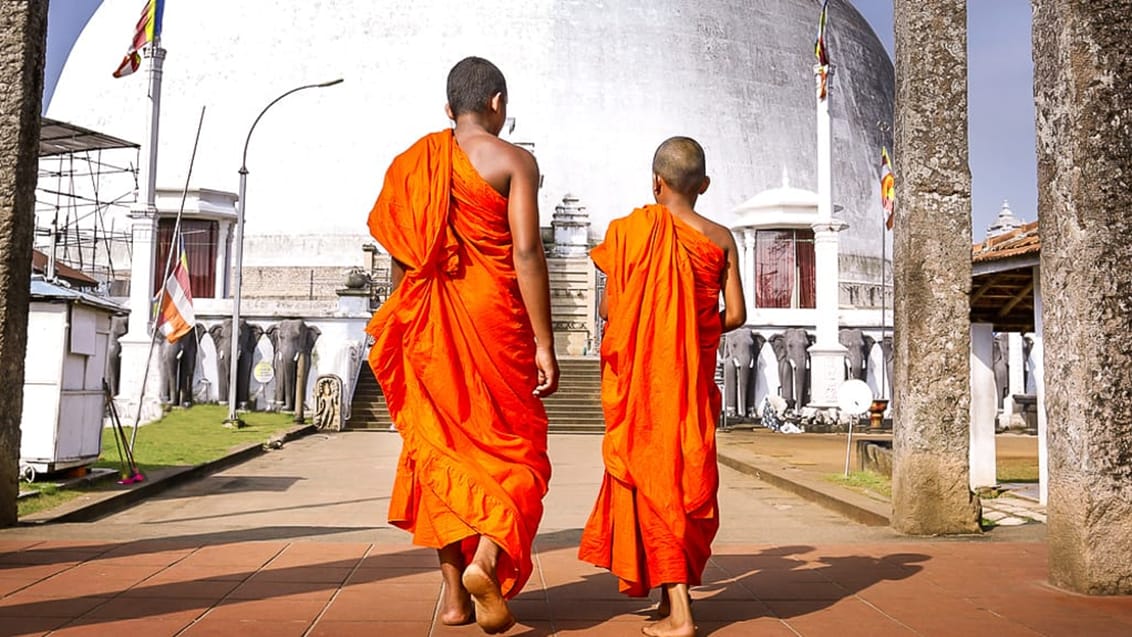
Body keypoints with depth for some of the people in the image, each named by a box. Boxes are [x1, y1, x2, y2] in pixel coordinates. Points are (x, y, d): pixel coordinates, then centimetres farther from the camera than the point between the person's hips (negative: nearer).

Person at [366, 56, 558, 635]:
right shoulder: (513, 161, -3)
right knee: (512, 446, 7)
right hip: (493, 318, -4)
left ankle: (454, 590, 13)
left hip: (427, 325, 4)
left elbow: (400, 256, 10)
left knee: (439, 445, 10)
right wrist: (544, 343, -11)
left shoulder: (414, 162, 10)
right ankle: (486, 558, -16)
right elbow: (526, 252, -12)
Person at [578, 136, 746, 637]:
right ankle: (675, 587, 25)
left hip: (638, 376, -3)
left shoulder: (628, 229, -6)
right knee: (689, 477, 15)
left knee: (651, 477, 2)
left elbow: (608, 309, -5)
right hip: (694, 377, 3)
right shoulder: (720, 238, 0)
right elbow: (735, 315, -1)